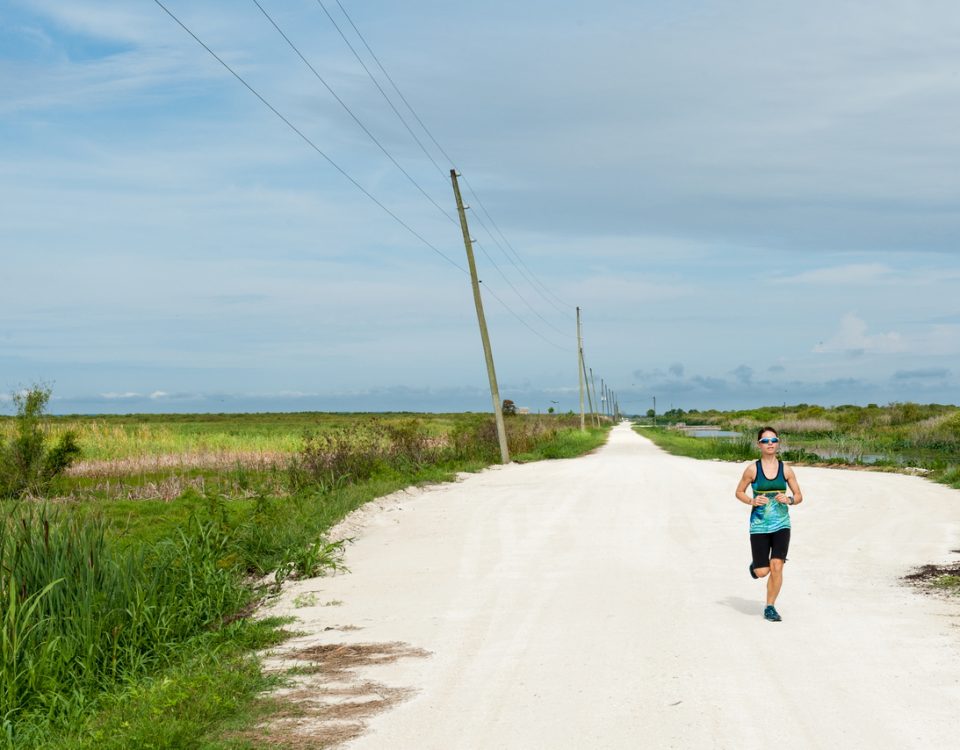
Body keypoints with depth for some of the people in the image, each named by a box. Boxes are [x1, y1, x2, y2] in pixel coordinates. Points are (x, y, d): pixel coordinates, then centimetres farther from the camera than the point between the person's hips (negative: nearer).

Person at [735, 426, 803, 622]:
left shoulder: (786, 469, 2)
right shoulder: (752, 469, -2)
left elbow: (799, 496, 10)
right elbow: (739, 492, 8)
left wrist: (789, 500, -12)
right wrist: (752, 501, -12)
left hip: (781, 524, 1)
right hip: (759, 525, -1)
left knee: (777, 566, -11)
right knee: (762, 572, -3)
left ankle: (770, 607, 6)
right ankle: (755, 565, 36)